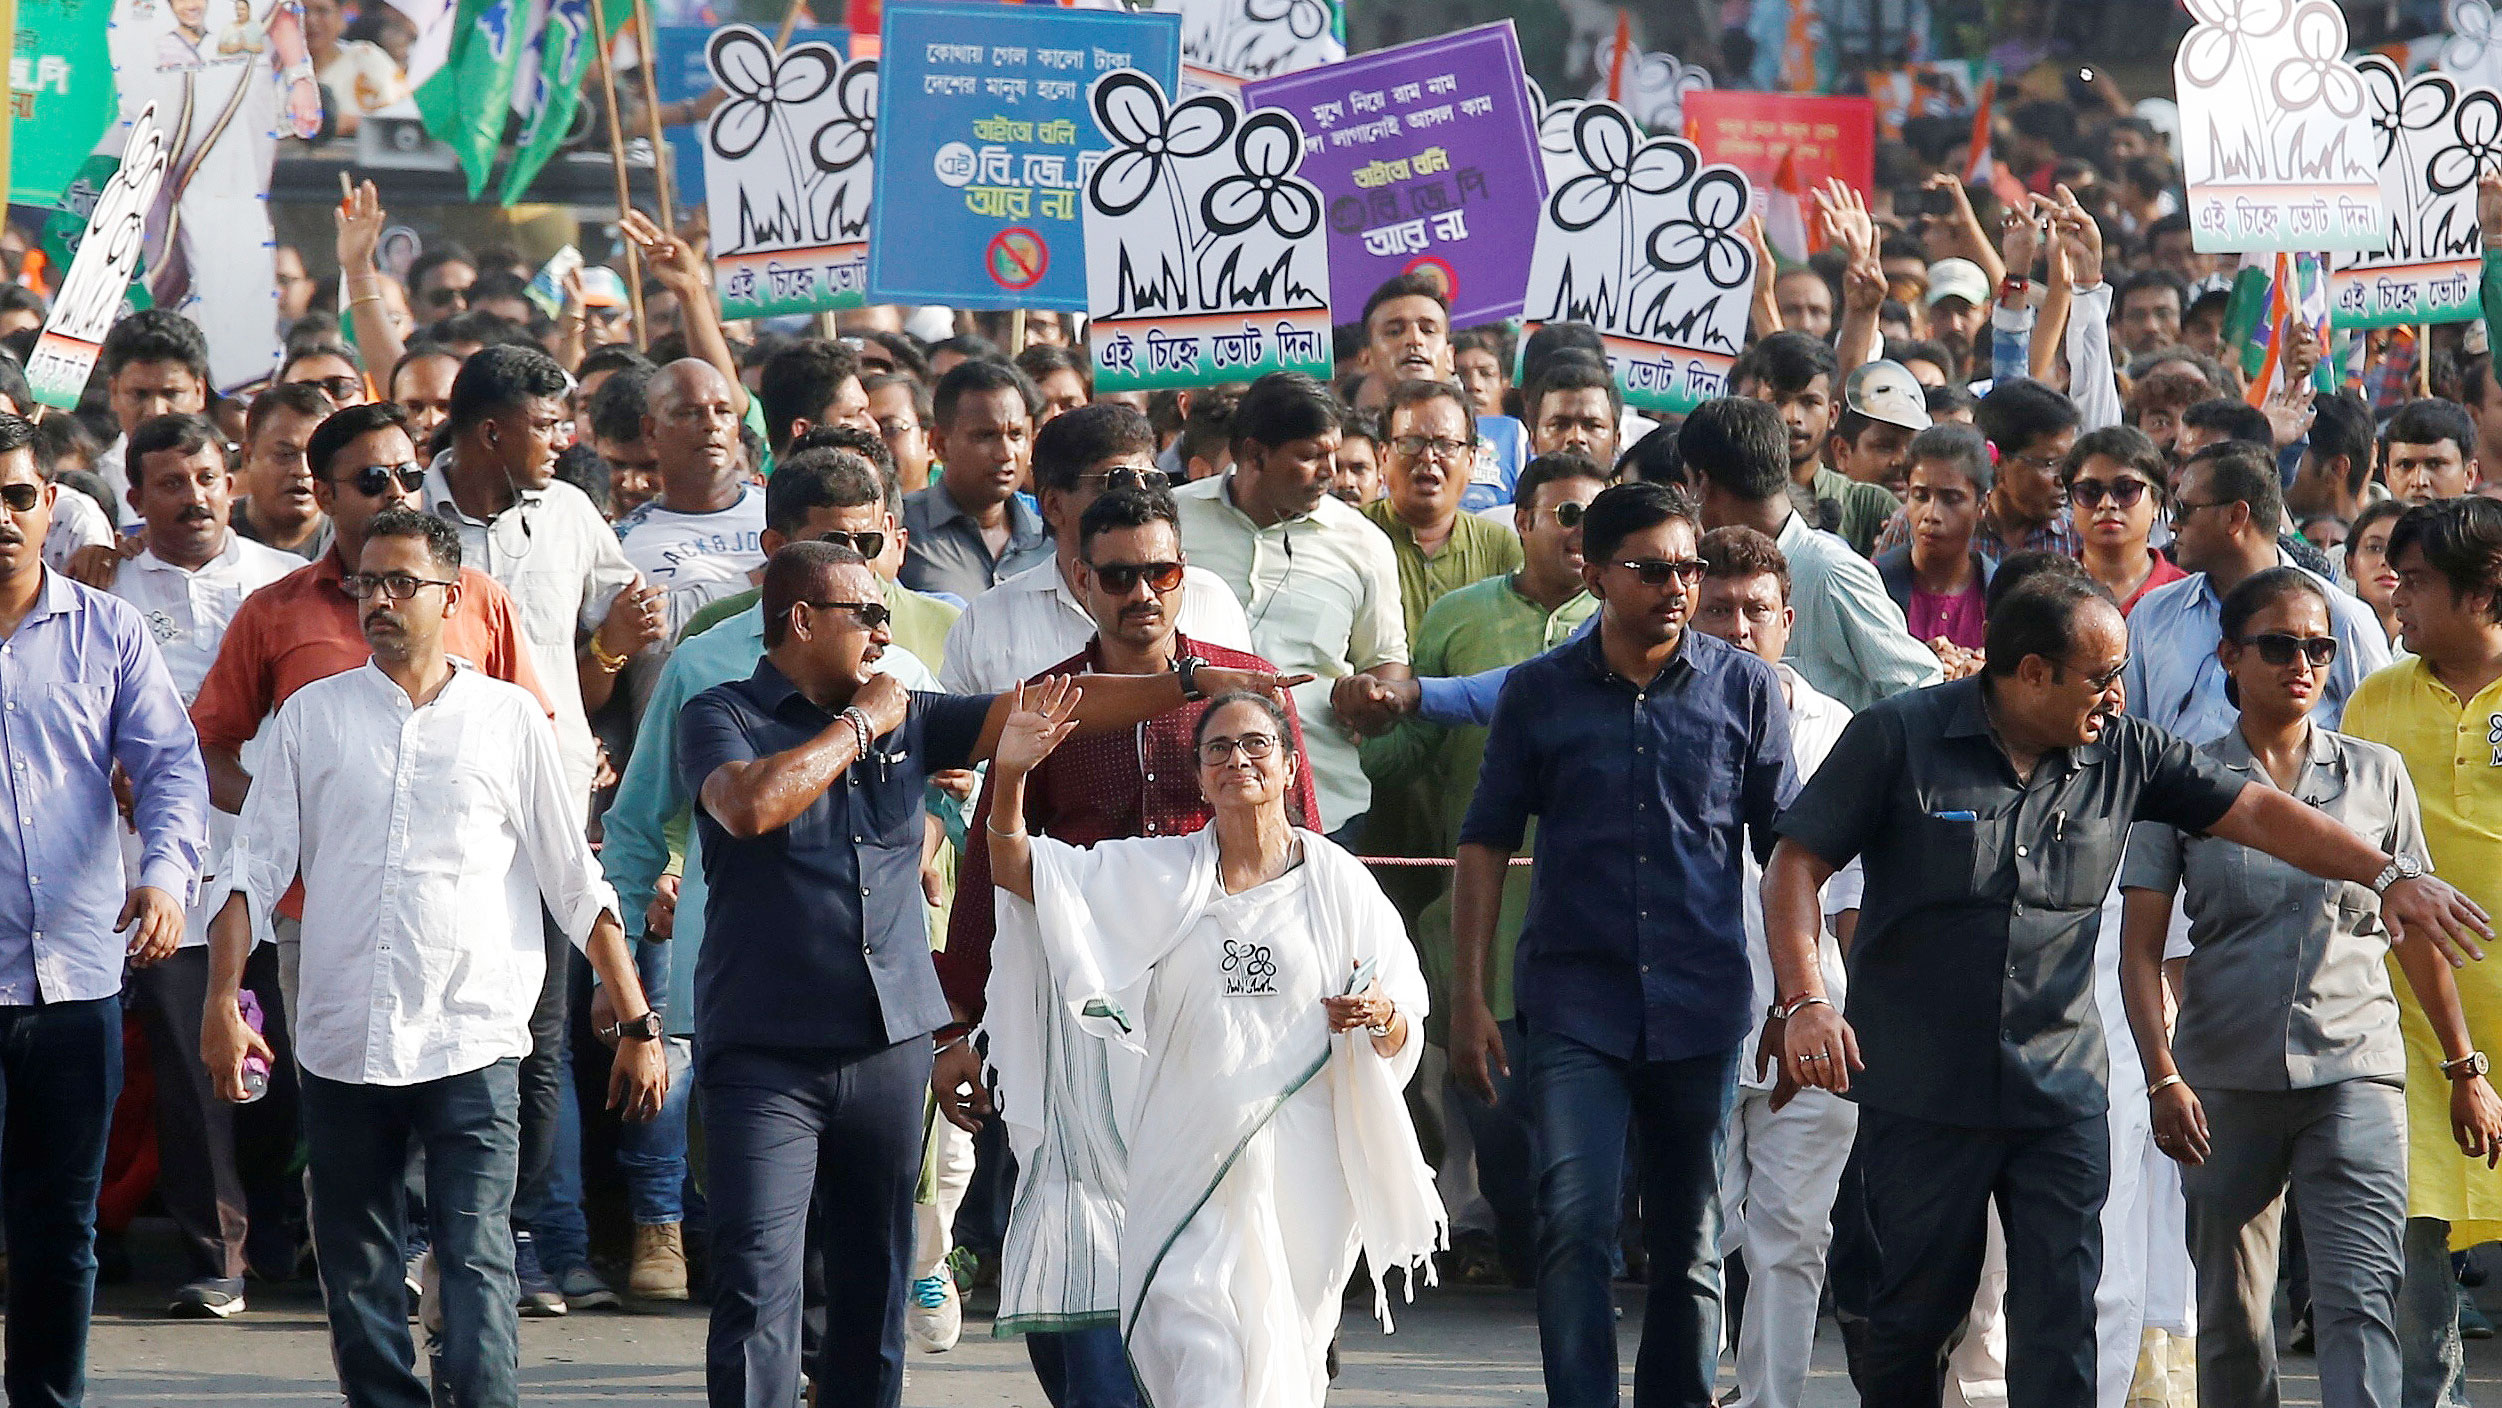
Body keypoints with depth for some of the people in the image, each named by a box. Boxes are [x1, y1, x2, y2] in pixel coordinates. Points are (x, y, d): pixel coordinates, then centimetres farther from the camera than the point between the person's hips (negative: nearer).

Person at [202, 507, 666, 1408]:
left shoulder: (508, 719, 6)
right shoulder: (312, 716, 10)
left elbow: (577, 886, 9)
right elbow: (255, 868, 8)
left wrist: (639, 1024, 6)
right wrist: (221, 1001, -4)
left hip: (470, 1040, -3)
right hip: (342, 1044, 3)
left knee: (477, 1262, -12)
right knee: (356, 1275, 5)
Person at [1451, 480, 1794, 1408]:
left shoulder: (1745, 688, 4)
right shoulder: (1539, 693, 3)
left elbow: (1785, 846, 8)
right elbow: (1486, 845, 6)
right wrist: (1467, 1000, 0)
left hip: (1701, 1005, 1)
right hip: (1574, 1004, -1)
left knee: (1689, 1245, 9)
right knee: (1574, 1225, -15)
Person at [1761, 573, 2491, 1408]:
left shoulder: (2122, 755, 5)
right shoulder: (1897, 740, -5)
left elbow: (2254, 813, 8)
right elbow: (1797, 865, -4)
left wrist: (2387, 877, 0)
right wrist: (1805, 1000, -17)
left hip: (2061, 1092, 2)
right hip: (1920, 1090, -2)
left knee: (2061, 1320, -5)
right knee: (1917, 1308, 5)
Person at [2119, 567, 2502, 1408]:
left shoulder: (2375, 777, 7)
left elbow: (2416, 934, 15)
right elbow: (2140, 949, 0)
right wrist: (2163, 1078, -11)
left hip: (2354, 1076, 0)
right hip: (2224, 1078, 1)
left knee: (2359, 1299, -15)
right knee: (2232, 1314, 8)